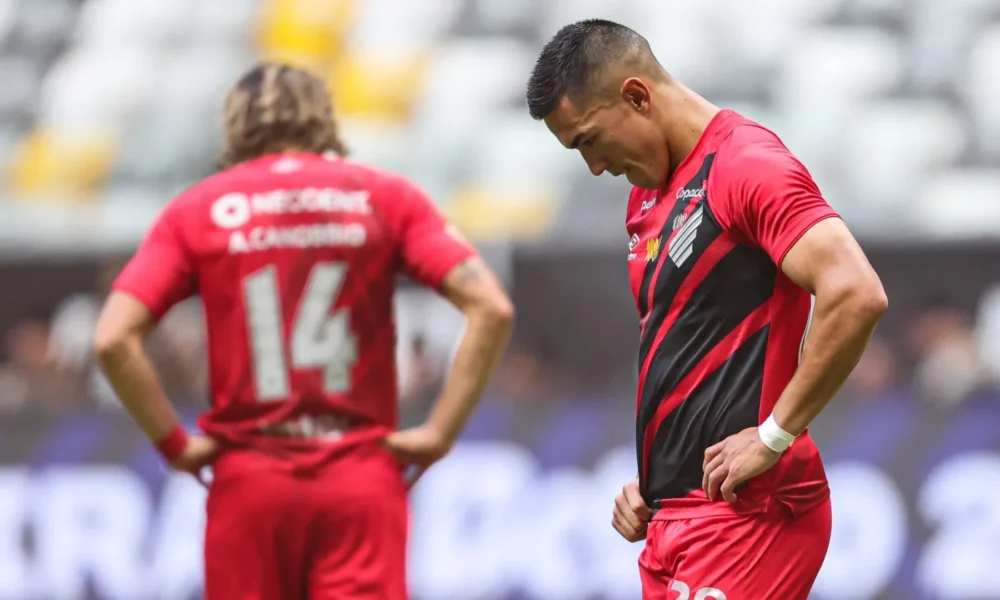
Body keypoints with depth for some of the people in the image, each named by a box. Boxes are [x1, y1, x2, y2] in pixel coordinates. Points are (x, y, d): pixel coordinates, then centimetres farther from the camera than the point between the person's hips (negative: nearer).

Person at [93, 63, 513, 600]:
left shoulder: (197, 210, 5)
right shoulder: (384, 197, 5)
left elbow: (113, 339, -5)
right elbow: (491, 309, -4)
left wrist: (174, 444, 2)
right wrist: (440, 431, -2)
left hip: (248, 478, 1)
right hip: (361, 482, 0)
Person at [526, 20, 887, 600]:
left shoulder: (747, 166, -11)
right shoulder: (648, 196, 18)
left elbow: (857, 296, -24)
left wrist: (773, 437, -19)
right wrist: (649, 476, 15)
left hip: (742, 511, -9)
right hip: (673, 511, 9)